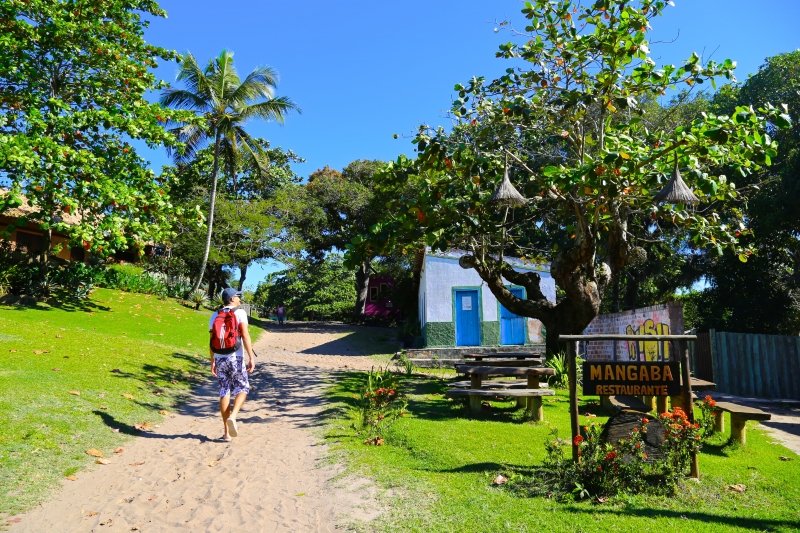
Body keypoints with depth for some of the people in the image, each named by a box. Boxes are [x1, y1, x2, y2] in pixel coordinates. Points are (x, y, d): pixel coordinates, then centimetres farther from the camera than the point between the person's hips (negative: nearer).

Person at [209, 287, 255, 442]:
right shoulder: (240, 313, -4)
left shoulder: (215, 315, 10)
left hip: (220, 358, 4)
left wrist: (212, 362, 16)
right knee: (242, 388, 11)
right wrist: (251, 357, -11)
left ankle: (226, 432, 10)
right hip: (235, 357, -4)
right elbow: (245, 336, -12)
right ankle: (232, 416, -14)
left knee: (224, 391, 9)